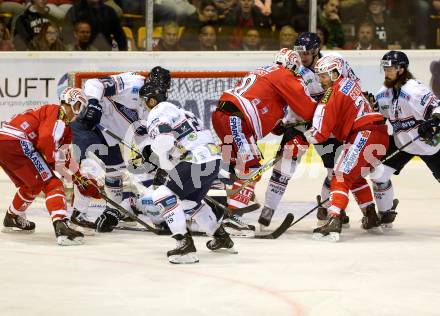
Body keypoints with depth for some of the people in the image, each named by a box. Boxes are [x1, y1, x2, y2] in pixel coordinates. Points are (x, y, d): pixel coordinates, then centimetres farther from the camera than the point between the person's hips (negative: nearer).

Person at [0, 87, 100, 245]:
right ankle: (61, 226, -30)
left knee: (32, 184, 32)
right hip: (16, 143, -10)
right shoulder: (56, 112, 1)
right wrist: (51, 161, 1)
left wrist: (82, 180, 25)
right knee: (51, 183, -13)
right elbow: (46, 139, -15)